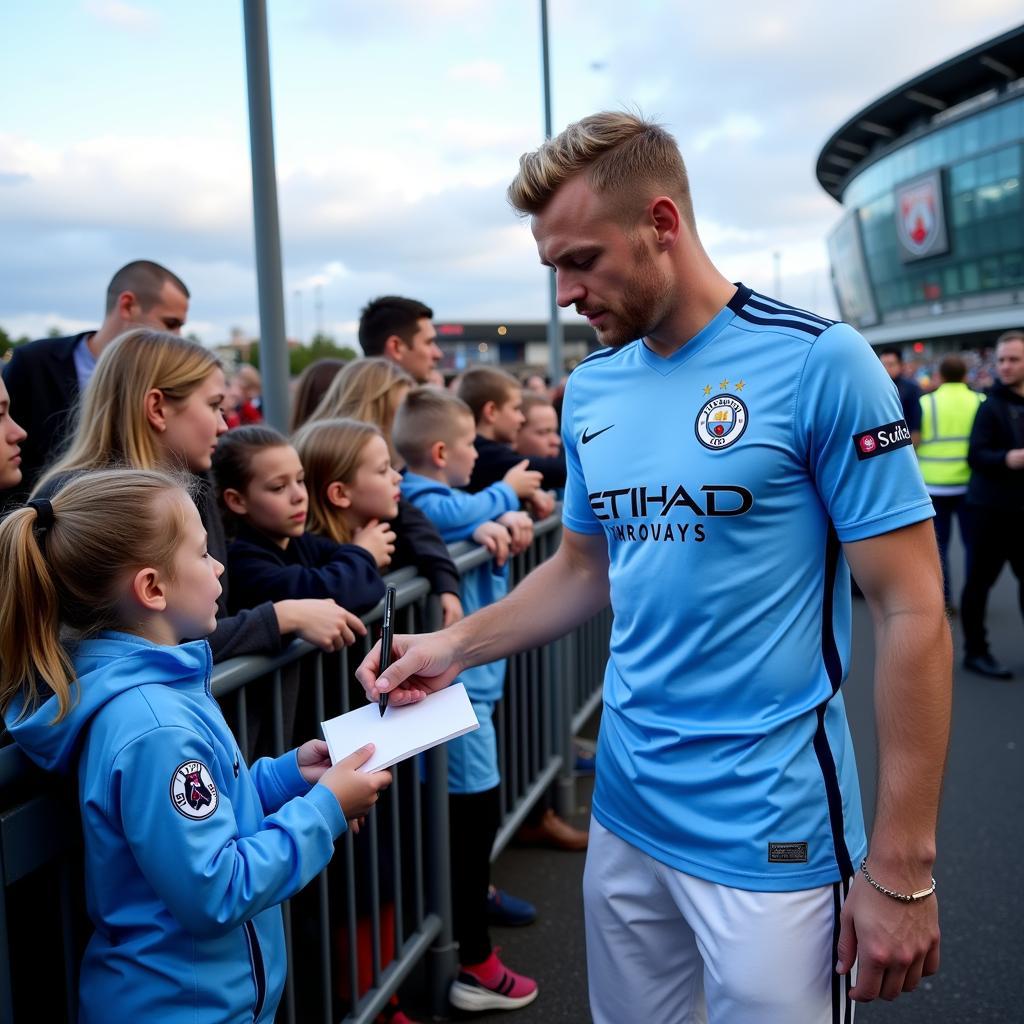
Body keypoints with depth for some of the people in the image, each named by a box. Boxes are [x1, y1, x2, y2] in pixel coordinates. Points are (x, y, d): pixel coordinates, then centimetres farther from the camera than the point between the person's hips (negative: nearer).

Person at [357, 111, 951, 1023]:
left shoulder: (818, 363, -14)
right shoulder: (591, 390, 4)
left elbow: (912, 612, -13)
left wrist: (901, 866, -14)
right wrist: (456, 646, 2)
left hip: (771, 831, -5)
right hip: (625, 812, 6)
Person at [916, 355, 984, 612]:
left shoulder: (926, 403, -4)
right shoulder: (981, 402, -3)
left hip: (934, 485, 0)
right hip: (969, 484, 0)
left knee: (938, 545, 8)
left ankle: (942, 600, 8)